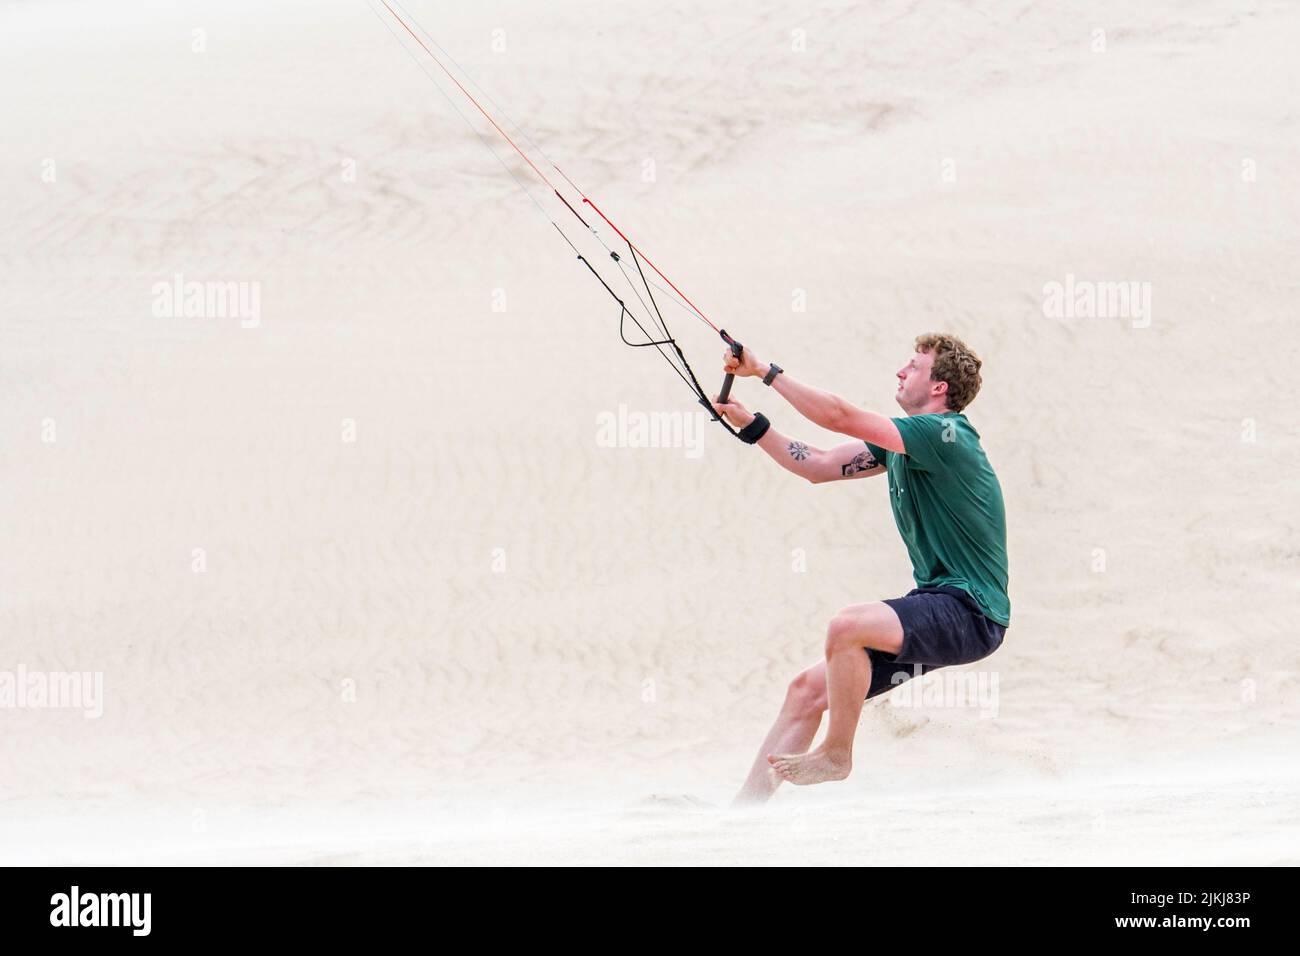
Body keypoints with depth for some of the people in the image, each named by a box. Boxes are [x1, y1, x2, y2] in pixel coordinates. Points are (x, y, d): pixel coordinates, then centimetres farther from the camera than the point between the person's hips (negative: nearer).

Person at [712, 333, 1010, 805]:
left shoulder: (943, 434, -16)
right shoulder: (900, 441, 13)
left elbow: (839, 416, -23)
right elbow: (819, 466, 17)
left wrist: (766, 371, -18)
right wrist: (750, 424, 8)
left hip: (970, 612, -10)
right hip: (937, 606, 10)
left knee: (846, 626, -32)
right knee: (809, 688, 2)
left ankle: (836, 754, -12)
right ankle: (743, 807, 5)